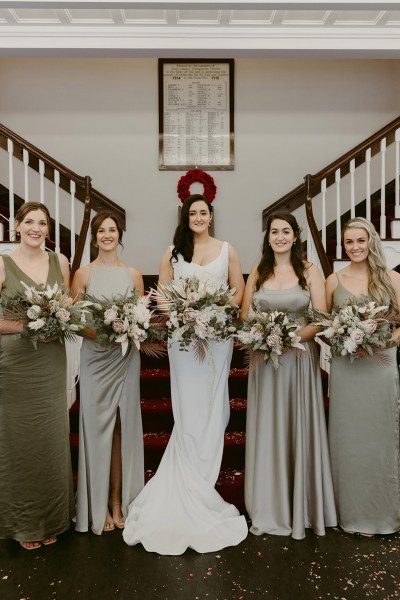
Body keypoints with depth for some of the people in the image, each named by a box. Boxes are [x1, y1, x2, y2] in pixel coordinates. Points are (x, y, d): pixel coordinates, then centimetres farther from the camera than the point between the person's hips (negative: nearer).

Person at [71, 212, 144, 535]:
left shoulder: (134, 274, 6)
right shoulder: (83, 274, 2)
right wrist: (100, 333, -16)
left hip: (126, 358, 2)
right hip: (94, 357, -1)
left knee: (123, 427, 6)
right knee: (96, 427, 3)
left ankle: (118, 500, 21)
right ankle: (98, 506, 17)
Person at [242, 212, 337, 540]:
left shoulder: (310, 271, 0)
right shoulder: (258, 272, 8)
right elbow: (244, 317, 8)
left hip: (299, 358, -2)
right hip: (264, 360, 2)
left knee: (299, 431, 6)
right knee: (266, 433, 8)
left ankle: (301, 510, 24)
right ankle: (269, 511, 23)